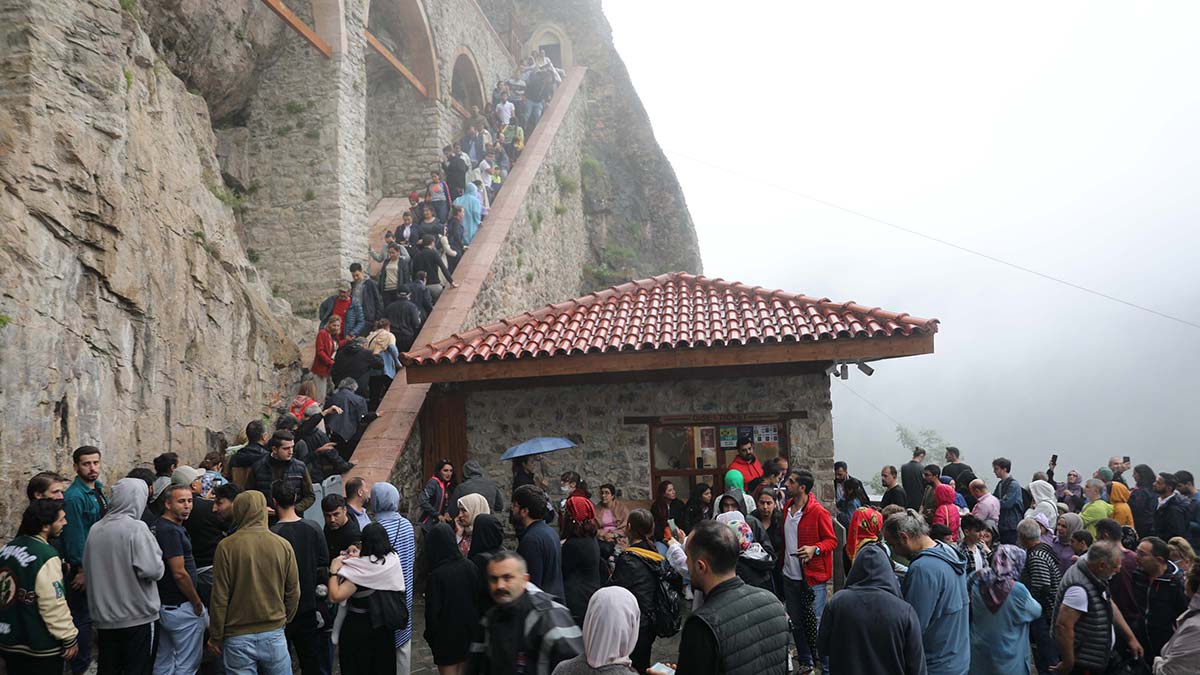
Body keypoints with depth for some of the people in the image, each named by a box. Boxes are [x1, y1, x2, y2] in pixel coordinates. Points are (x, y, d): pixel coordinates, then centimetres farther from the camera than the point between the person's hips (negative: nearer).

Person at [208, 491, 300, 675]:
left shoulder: (226, 546, -10)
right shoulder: (283, 545, -3)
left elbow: (220, 597, -8)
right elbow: (293, 592, 3)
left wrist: (215, 637, 3)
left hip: (238, 637, -1)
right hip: (274, 635, 2)